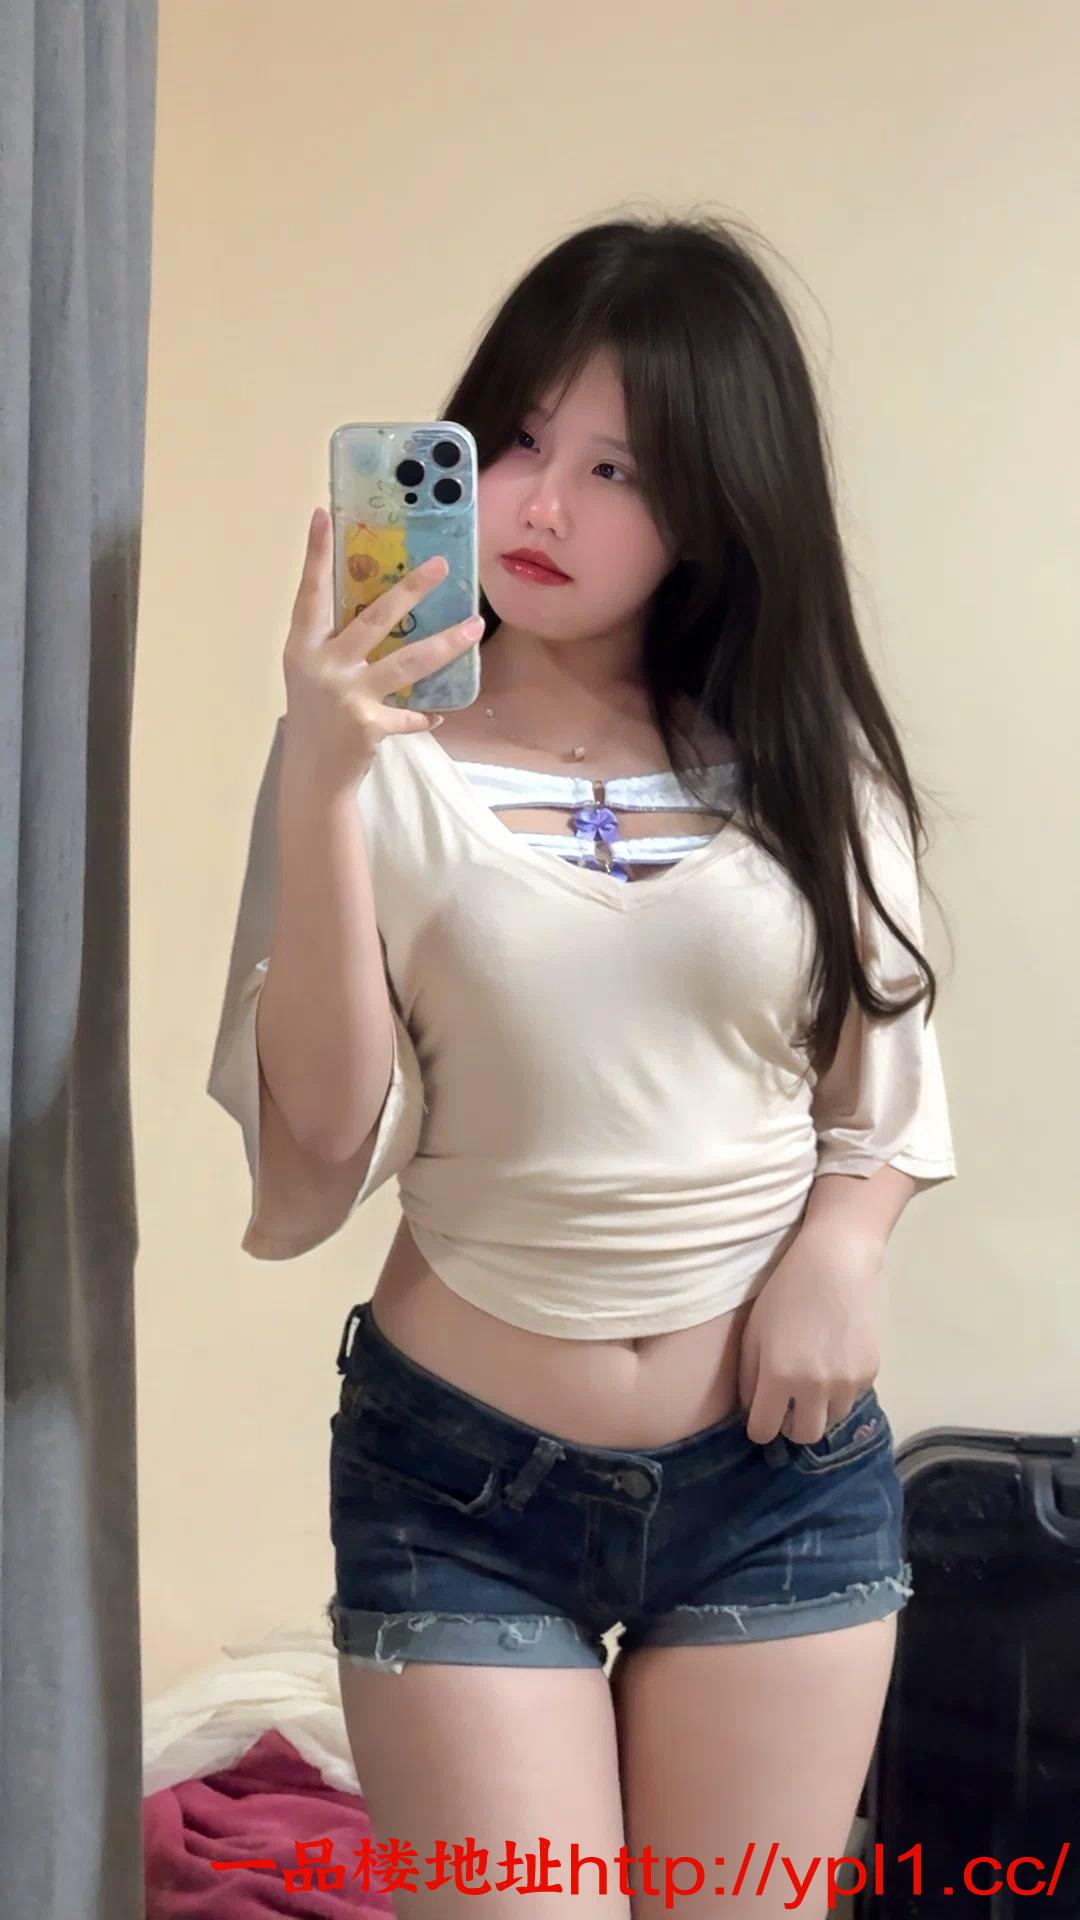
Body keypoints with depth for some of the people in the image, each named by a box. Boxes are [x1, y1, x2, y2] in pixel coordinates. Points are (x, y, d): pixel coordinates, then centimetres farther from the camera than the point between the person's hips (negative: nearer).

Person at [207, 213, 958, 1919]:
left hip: (782, 1471, 3)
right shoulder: (389, 754, -7)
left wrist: (838, 1250, -9)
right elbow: (320, 1143, -14)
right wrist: (321, 785, -21)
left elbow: (892, 1085, 10)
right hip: (459, 1483, -2)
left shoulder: (810, 759, 1)